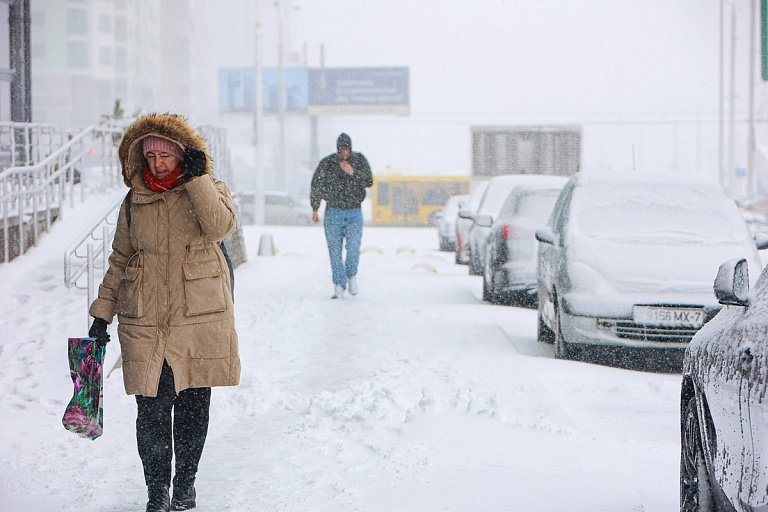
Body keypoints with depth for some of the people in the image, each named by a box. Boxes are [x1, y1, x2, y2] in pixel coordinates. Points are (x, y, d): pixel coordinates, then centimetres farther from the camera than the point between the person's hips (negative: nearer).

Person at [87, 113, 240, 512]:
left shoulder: (210, 191, 5)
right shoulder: (135, 201, 10)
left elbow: (221, 226, -17)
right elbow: (120, 259, 17)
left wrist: (198, 178, -19)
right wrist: (102, 312, 13)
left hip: (199, 316, -1)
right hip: (145, 320, 1)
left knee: (193, 403, 4)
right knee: (152, 407, -5)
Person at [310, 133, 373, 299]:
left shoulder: (359, 160, 2)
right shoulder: (327, 163, 0)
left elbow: (369, 181, -8)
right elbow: (316, 187, 8)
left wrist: (352, 172, -21)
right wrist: (314, 210, 9)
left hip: (354, 213, 0)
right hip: (333, 212, 0)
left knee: (353, 248, -12)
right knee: (335, 250, -4)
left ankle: (351, 276, 15)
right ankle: (339, 286, 3)